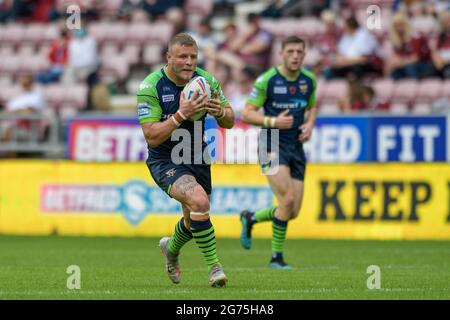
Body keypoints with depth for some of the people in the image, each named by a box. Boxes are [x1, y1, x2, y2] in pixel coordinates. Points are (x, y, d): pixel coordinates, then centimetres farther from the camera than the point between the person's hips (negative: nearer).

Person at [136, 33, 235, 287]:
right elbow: (152, 137, -24)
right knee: (199, 200, -30)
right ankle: (214, 266, -18)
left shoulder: (205, 80, -5)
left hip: (197, 158, 5)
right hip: (165, 161, -5)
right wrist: (182, 114, -35)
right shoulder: (150, 87, -19)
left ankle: (171, 248, 52)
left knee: (194, 220, 17)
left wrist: (220, 111, -23)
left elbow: (230, 122, 1)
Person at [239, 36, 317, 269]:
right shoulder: (267, 80, -11)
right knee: (288, 200, -20)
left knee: (293, 212, 2)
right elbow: (247, 114, -8)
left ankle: (250, 218, 31)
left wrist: (310, 124, 1)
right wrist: (272, 122, -24)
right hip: (272, 145, -6)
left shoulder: (309, 80, 4)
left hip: (296, 147, 6)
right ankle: (276, 257, -5)